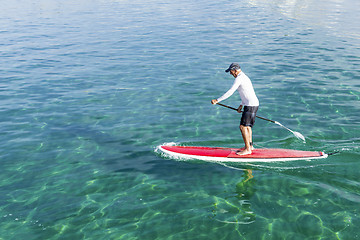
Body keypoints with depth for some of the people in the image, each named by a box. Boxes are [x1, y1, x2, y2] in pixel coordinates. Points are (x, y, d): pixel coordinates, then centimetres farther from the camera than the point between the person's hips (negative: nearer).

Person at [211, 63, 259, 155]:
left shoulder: (239, 78, -14)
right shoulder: (244, 77, 18)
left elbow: (230, 92, -21)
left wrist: (217, 100, -18)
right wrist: (241, 105, 22)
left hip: (251, 106, -10)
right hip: (253, 104, 10)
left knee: (243, 127, -8)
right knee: (247, 126, 20)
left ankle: (247, 149, -4)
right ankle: (250, 146, 29)